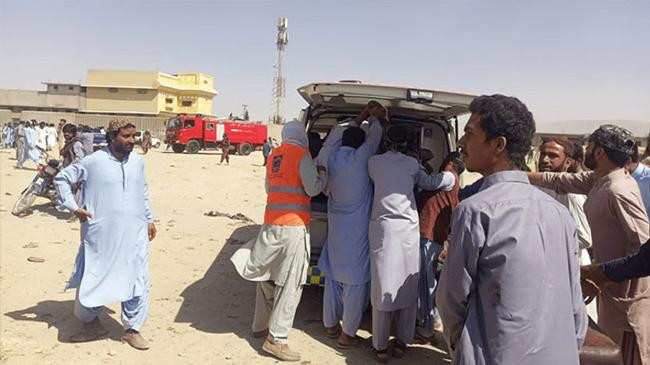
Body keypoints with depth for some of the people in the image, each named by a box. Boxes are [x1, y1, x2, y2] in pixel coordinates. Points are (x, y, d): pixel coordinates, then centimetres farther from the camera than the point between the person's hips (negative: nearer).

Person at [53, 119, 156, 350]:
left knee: (138, 281, 3)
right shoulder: (93, 162, -6)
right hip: (101, 235, -3)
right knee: (93, 280, 8)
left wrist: (149, 219, 19)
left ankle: (132, 329, 16)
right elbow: (62, 178, 4)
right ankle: (90, 322, 32)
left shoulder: (138, 162, 7)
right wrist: (73, 207, -4)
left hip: (135, 235, 3)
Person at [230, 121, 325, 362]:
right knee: (290, 283, -3)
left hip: (271, 222, 7)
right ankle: (276, 339, -3)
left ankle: (260, 326, 30)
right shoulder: (302, 154, -6)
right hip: (293, 224, -7)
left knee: (267, 276, 18)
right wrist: (323, 177, 9)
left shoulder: (274, 155, 14)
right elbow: (313, 189, -8)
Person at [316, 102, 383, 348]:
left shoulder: (331, 157, 1)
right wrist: (373, 116, 21)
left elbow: (339, 132, 20)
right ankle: (347, 335, 10)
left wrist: (363, 116, 24)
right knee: (355, 280, 2)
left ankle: (330, 324, 30)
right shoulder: (360, 158, -14)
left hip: (335, 224, 7)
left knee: (333, 275, 17)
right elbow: (375, 135, 2)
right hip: (357, 228, -6)